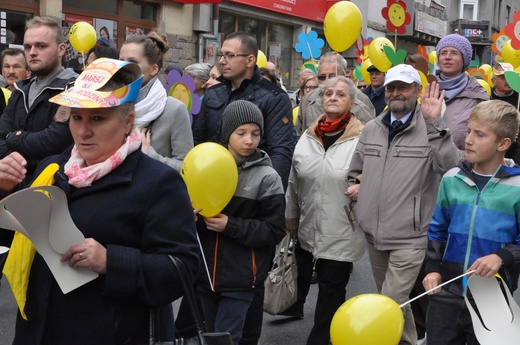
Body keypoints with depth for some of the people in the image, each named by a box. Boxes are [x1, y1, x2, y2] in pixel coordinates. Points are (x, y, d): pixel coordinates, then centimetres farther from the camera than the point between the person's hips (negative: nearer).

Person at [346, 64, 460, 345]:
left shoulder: (431, 129, -6)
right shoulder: (371, 129, 10)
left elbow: (451, 167, -23)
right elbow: (355, 170, 24)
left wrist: (433, 123, -25)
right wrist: (357, 183, 3)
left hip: (411, 236, -6)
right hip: (374, 232, 6)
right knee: (391, 302, 19)